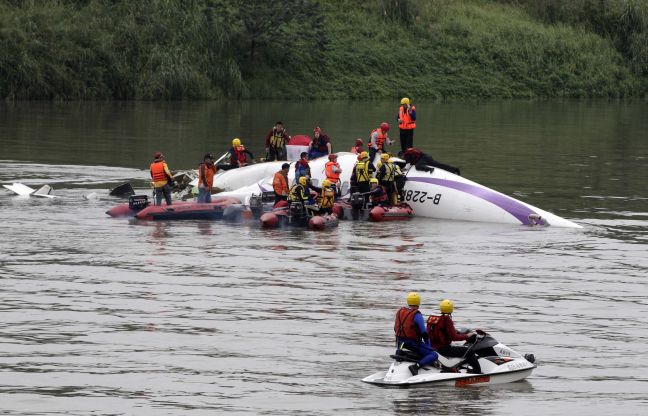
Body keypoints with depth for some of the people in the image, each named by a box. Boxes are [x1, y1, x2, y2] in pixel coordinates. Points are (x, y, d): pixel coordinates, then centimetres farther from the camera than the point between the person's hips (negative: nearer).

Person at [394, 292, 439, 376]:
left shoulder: (400, 312, 6)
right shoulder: (416, 315, -14)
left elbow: (396, 329, 16)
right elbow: (424, 332, -15)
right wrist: (428, 346, -4)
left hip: (400, 342, 7)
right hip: (413, 343, -7)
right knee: (434, 355, -12)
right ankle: (416, 366, -29)